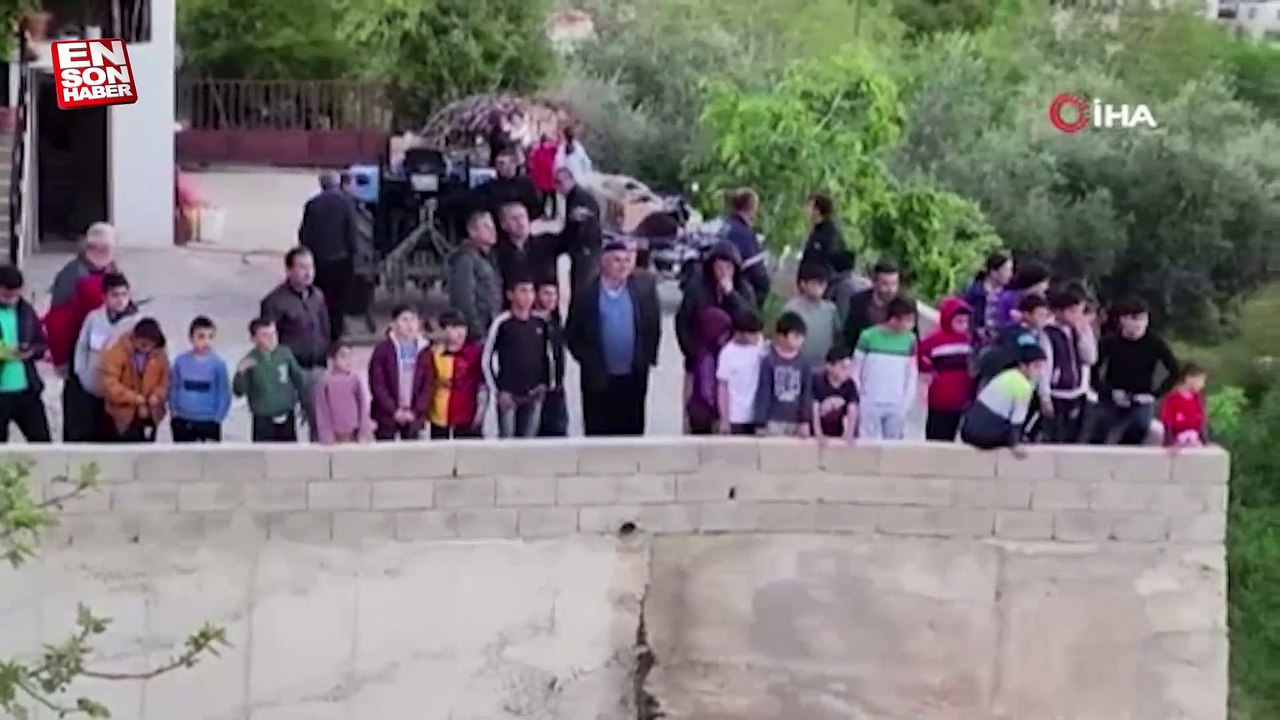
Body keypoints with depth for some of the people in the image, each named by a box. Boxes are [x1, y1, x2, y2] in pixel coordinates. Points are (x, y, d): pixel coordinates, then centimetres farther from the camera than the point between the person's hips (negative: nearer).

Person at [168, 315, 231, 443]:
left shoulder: (218, 363, -10)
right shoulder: (181, 361, -4)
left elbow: (225, 394, -5)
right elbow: (173, 388, 5)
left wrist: (218, 418, -7)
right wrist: (173, 413, 2)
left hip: (209, 423, -3)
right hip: (183, 422, 3)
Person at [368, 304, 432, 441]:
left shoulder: (424, 350, 1)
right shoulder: (382, 349, -7)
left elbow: (428, 385, 0)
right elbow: (377, 385, -9)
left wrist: (416, 411, -8)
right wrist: (394, 411, -13)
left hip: (413, 416, 2)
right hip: (386, 415, -2)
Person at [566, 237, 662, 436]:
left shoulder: (644, 288, -4)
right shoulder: (586, 292, -8)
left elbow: (654, 327, 4)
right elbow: (572, 335, -2)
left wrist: (648, 359, 0)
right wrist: (589, 364, -7)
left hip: (633, 379, 1)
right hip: (598, 380, -1)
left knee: (632, 432, 9)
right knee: (598, 433, 9)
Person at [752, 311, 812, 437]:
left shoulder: (803, 364, 0)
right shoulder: (769, 361, -8)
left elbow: (807, 393, 4)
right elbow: (763, 393, -7)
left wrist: (805, 421, 0)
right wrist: (760, 424, -8)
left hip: (796, 422, 3)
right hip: (773, 421, -3)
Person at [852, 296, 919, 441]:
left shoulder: (910, 340, 4)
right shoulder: (868, 336, -6)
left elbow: (912, 374, 11)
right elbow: (856, 371, 0)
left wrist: (907, 403, 3)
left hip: (897, 406, 3)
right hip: (870, 404, -3)